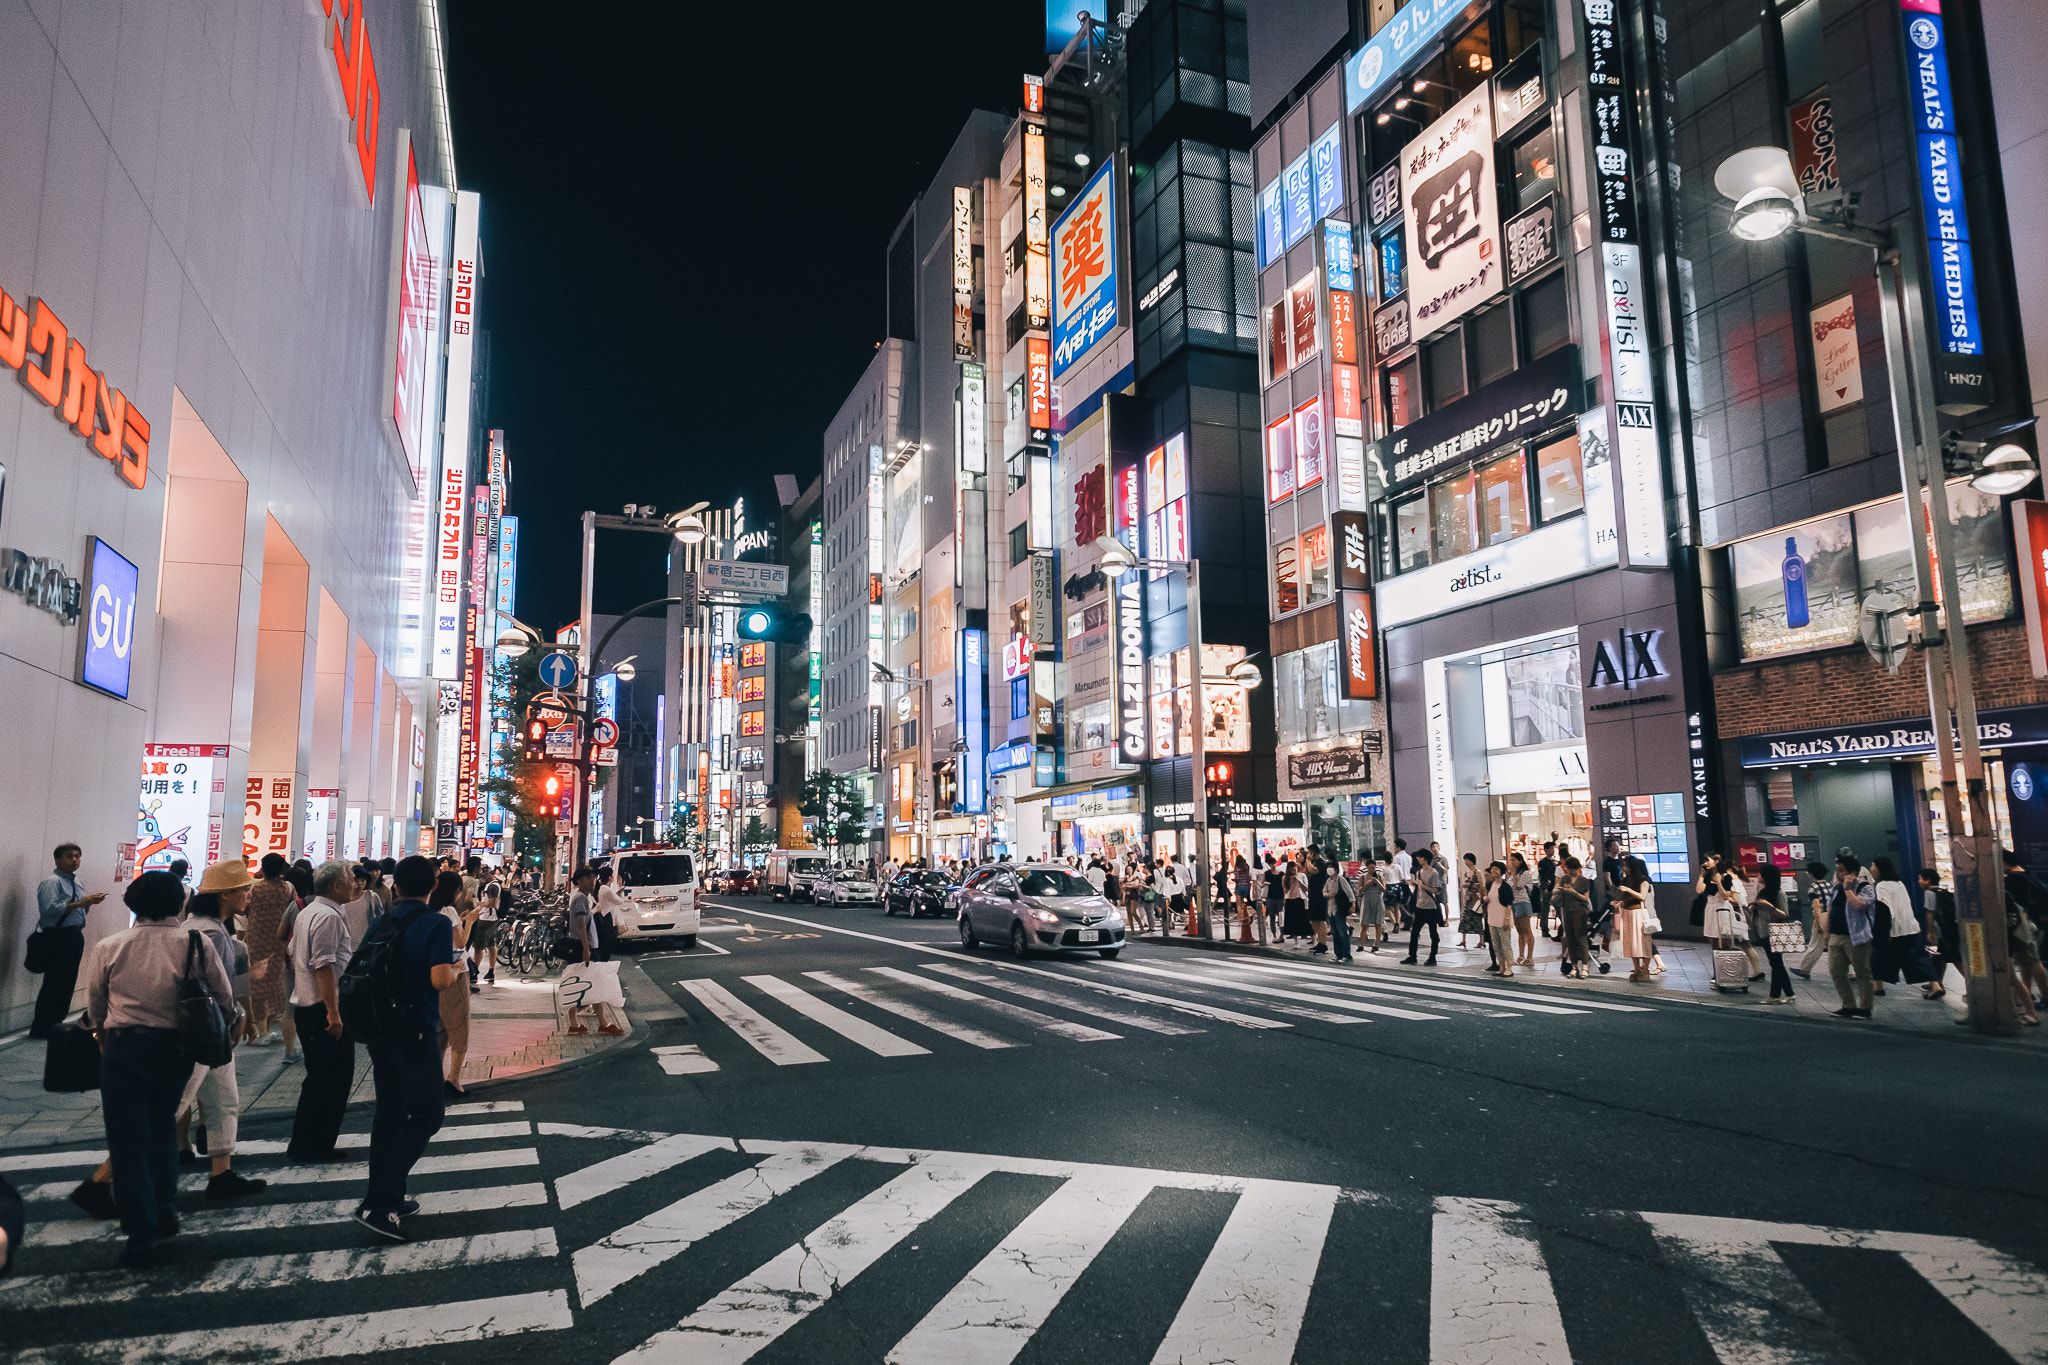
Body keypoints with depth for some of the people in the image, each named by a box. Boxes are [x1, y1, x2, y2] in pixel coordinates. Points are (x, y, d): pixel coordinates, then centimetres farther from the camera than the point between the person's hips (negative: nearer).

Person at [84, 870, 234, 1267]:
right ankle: (166, 1206, 20)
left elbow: (94, 1007, 6)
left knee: (129, 1143, 6)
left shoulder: (108, 948, -6)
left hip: (123, 1046, -2)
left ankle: (141, 1237, 8)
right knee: (163, 1124, 25)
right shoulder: (197, 946, -5)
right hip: (177, 1049, 2)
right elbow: (224, 999, 2)